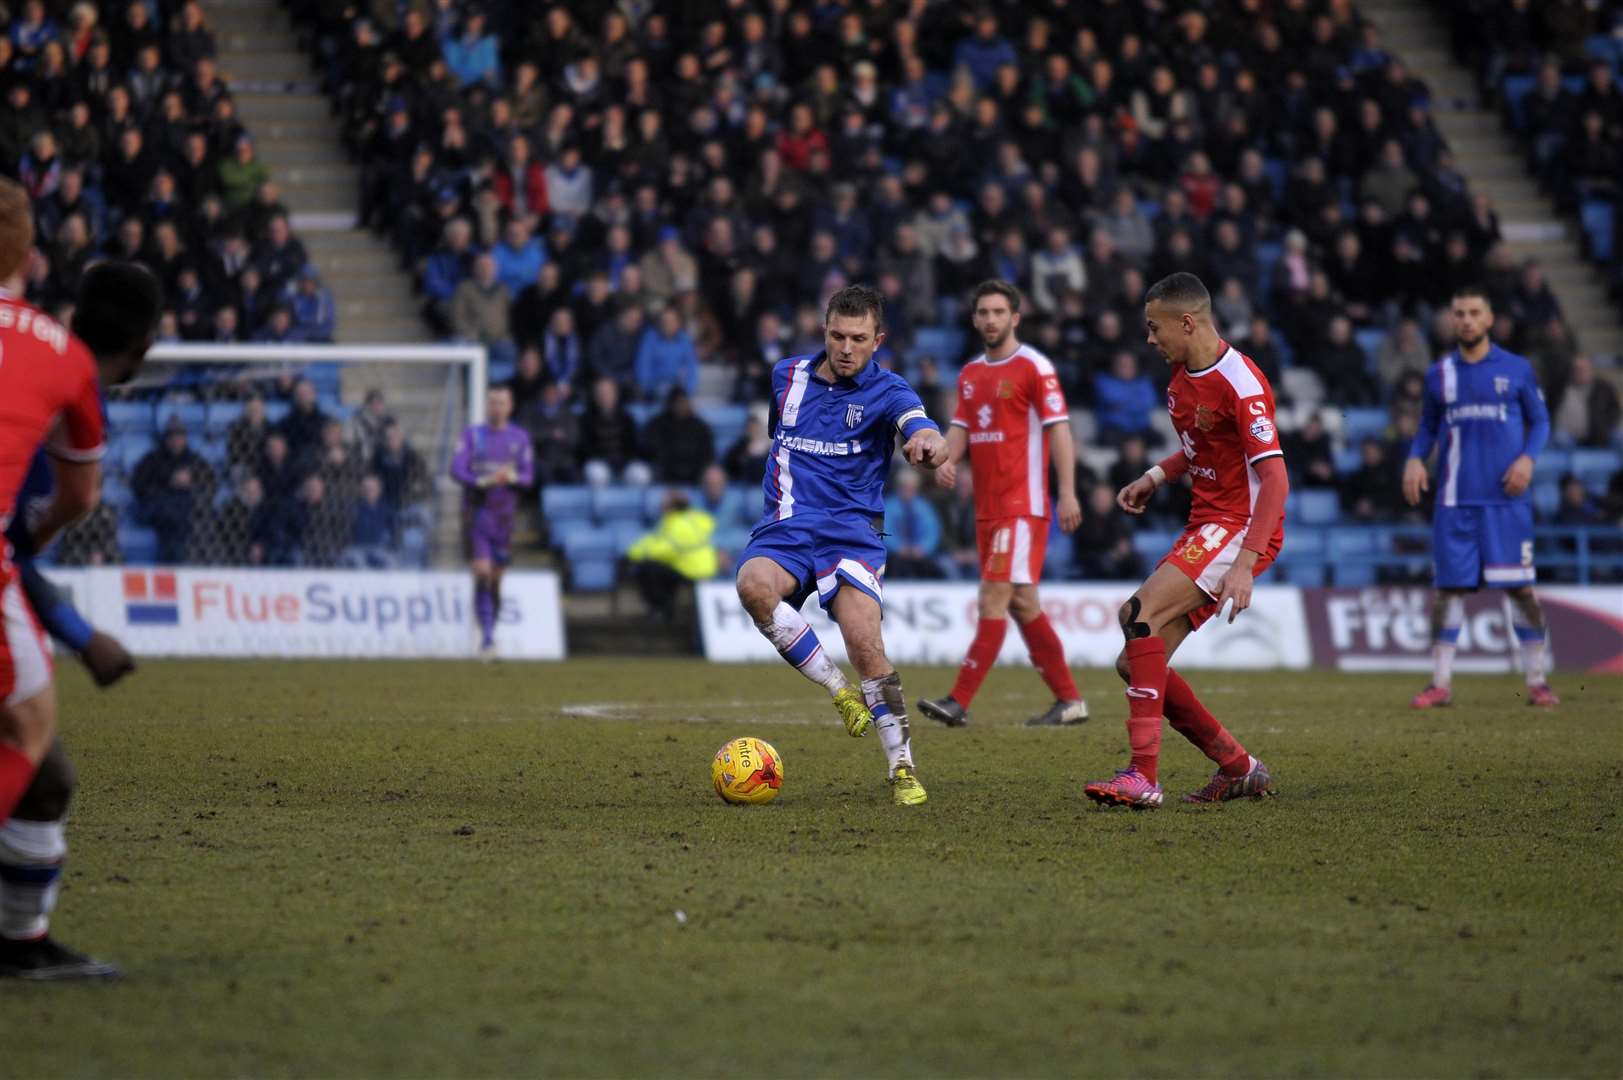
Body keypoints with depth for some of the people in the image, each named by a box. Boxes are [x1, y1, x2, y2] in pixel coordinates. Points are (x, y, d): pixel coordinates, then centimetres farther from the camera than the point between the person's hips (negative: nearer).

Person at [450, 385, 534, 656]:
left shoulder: (520, 437, 8)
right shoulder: (472, 435, 3)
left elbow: (528, 477, 3)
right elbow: (457, 470, -7)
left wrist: (511, 477, -19)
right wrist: (483, 481, -24)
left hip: (504, 513, 2)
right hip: (477, 510, -2)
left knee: (496, 576, 6)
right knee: (482, 573, -15)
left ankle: (490, 632, 20)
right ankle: (486, 635, -19)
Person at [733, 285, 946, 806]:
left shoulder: (887, 391, -2)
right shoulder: (788, 375, 11)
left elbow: (931, 440, -22)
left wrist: (928, 444, -46)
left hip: (851, 533, -3)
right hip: (783, 529, 3)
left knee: (865, 643, -23)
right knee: (754, 585, -33)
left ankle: (902, 768, -8)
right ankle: (838, 689, -16)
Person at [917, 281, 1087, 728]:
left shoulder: (1034, 367, -7)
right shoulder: (970, 373, 15)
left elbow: (1059, 428, -11)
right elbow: (961, 427, 14)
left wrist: (1067, 493, -18)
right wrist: (948, 460, -8)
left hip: (1022, 504, -8)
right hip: (987, 506, 8)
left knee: (995, 598, -12)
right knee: (1022, 604, 10)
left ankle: (959, 702, -16)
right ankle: (1069, 699, 17)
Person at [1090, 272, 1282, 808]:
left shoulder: (1240, 383, -18)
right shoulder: (1183, 375, 10)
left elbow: (1275, 479, -24)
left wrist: (1245, 564, -31)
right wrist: (1156, 476, 13)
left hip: (1241, 527, -10)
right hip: (1206, 524, 10)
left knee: (1142, 610, -27)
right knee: (1135, 663, 3)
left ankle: (1143, 777, -31)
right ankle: (1239, 768, 15)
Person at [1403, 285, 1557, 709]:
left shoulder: (1517, 369, 4)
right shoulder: (1439, 374, 10)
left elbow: (1540, 420, 9)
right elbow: (1428, 426, 17)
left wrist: (1528, 457, -9)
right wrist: (1415, 459, -1)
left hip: (1506, 497, -2)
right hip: (1454, 499, 2)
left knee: (1521, 586, -2)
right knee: (1449, 585, -1)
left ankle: (1536, 681, 6)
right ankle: (1441, 682, 5)